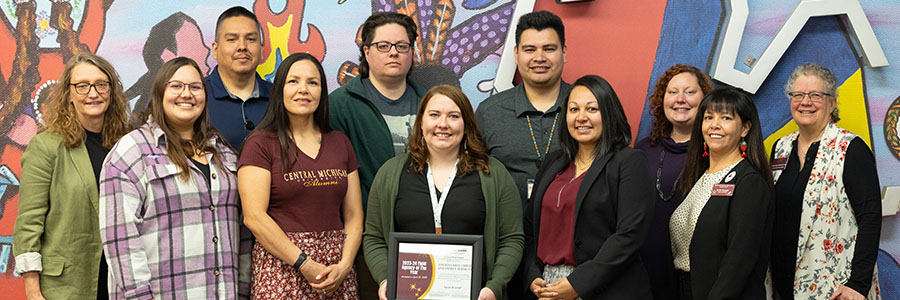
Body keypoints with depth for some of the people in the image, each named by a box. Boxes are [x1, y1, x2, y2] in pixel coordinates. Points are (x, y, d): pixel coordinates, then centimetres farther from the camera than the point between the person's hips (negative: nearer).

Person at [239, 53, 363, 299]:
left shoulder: (340, 143, 12)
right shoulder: (261, 144, -2)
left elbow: (354, 215, 9)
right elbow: (254, 217, -10)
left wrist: (344, 265, -6)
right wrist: (304, 264, -14)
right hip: (281, 267, -4)